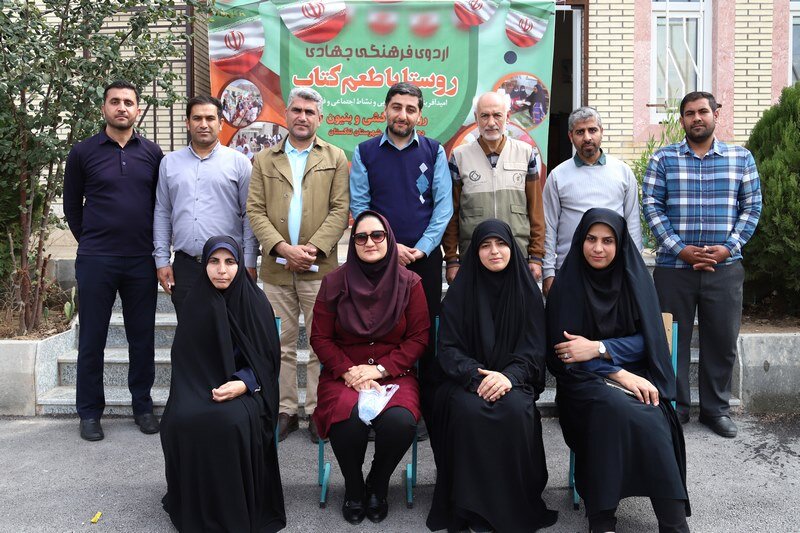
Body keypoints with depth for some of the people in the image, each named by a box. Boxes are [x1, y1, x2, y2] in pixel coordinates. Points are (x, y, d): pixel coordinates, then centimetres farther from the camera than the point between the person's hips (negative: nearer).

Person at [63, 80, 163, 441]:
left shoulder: (152, 153, 5)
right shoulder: (83, 152, 1)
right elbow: (72, 206, 8)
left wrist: (153, 245, 7)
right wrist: (91, 242, 9)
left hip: (141, 261, 2)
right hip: (96, 261, -1)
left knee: (142, 336, 8)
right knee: (92, 338, 6)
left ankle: (143, 405, 22)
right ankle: (90, 411, 19)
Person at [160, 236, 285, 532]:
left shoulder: (255, 301, -5)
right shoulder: (197, 301, 0)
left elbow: (267, 358, -3)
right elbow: (186, 358, 5)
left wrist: (243, 384, -21)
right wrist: (210, 387, -12)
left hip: (245, 386, -2)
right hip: (202, 384, 2)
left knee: (233, 420, -34)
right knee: (182, 419, -29)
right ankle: (196, 504, -6)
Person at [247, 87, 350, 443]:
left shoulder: (335, 158, 8)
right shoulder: (265, 160, 12)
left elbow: (340, 210, -1)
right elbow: (255, 210, 4)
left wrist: (313, 248, -13)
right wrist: (282, 248, -11)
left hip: (320, 267, -1)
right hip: (276, 268, 2)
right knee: (281, 345, 8)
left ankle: (318, 412, 14)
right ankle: (285, 410, 19)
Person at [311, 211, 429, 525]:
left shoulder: (409, 283, 2)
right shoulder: (335, 282, 3)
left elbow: (419, 338, 1)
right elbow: (320, 338, 4)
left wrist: (379, 369, -11)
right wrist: (351, 373, -11)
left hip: (394, 375, 0)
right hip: (344, 375, 0)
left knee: (400, 422, -31)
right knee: (350, 420, -32)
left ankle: (377, 486, 3)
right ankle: (353, 489, 1)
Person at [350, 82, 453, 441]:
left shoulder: (434, 152, 6)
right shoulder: (365, 153, 5)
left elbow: (443, 206, 0)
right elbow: (358, 206, 1)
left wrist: (420, 249, -10)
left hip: (425, 258, 0)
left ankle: (428, 410, 13)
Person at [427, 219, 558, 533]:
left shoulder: (527, 291, 5)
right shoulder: (460, 292, 4)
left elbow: (534, 349, 0)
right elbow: (448, 348, -1)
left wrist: (508, 376, -19)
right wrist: (477, 376, -19)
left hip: (513, 379, 1)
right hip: (468, 378, 0)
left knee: (516, 411, -31)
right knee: (469, 411, -32)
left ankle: (515, 504, -12)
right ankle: (472, 506, -16)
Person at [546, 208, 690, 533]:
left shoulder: (634, 278, 6)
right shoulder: (567, 283, 0)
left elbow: (648, 340, 1)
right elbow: (563, 351, -5)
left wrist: (598, 348, -16)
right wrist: (618, 375, -17)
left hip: (634, 374, 2)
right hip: (585, 381, -2)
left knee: (651, 415, -31)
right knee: (616, 407, -35)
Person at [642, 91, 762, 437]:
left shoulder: (741, 158, 8)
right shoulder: (663, 159, 3)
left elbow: (752, 207, 6)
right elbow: (651, 206, -2)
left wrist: (729, 247, -8)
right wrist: (680, 249, -12)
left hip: (725, 267, 1)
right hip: (674, 266, -1)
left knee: (722, 340, 8)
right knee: (672, 339, 6)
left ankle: (716, 408, 24)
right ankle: (675, 407, 20)